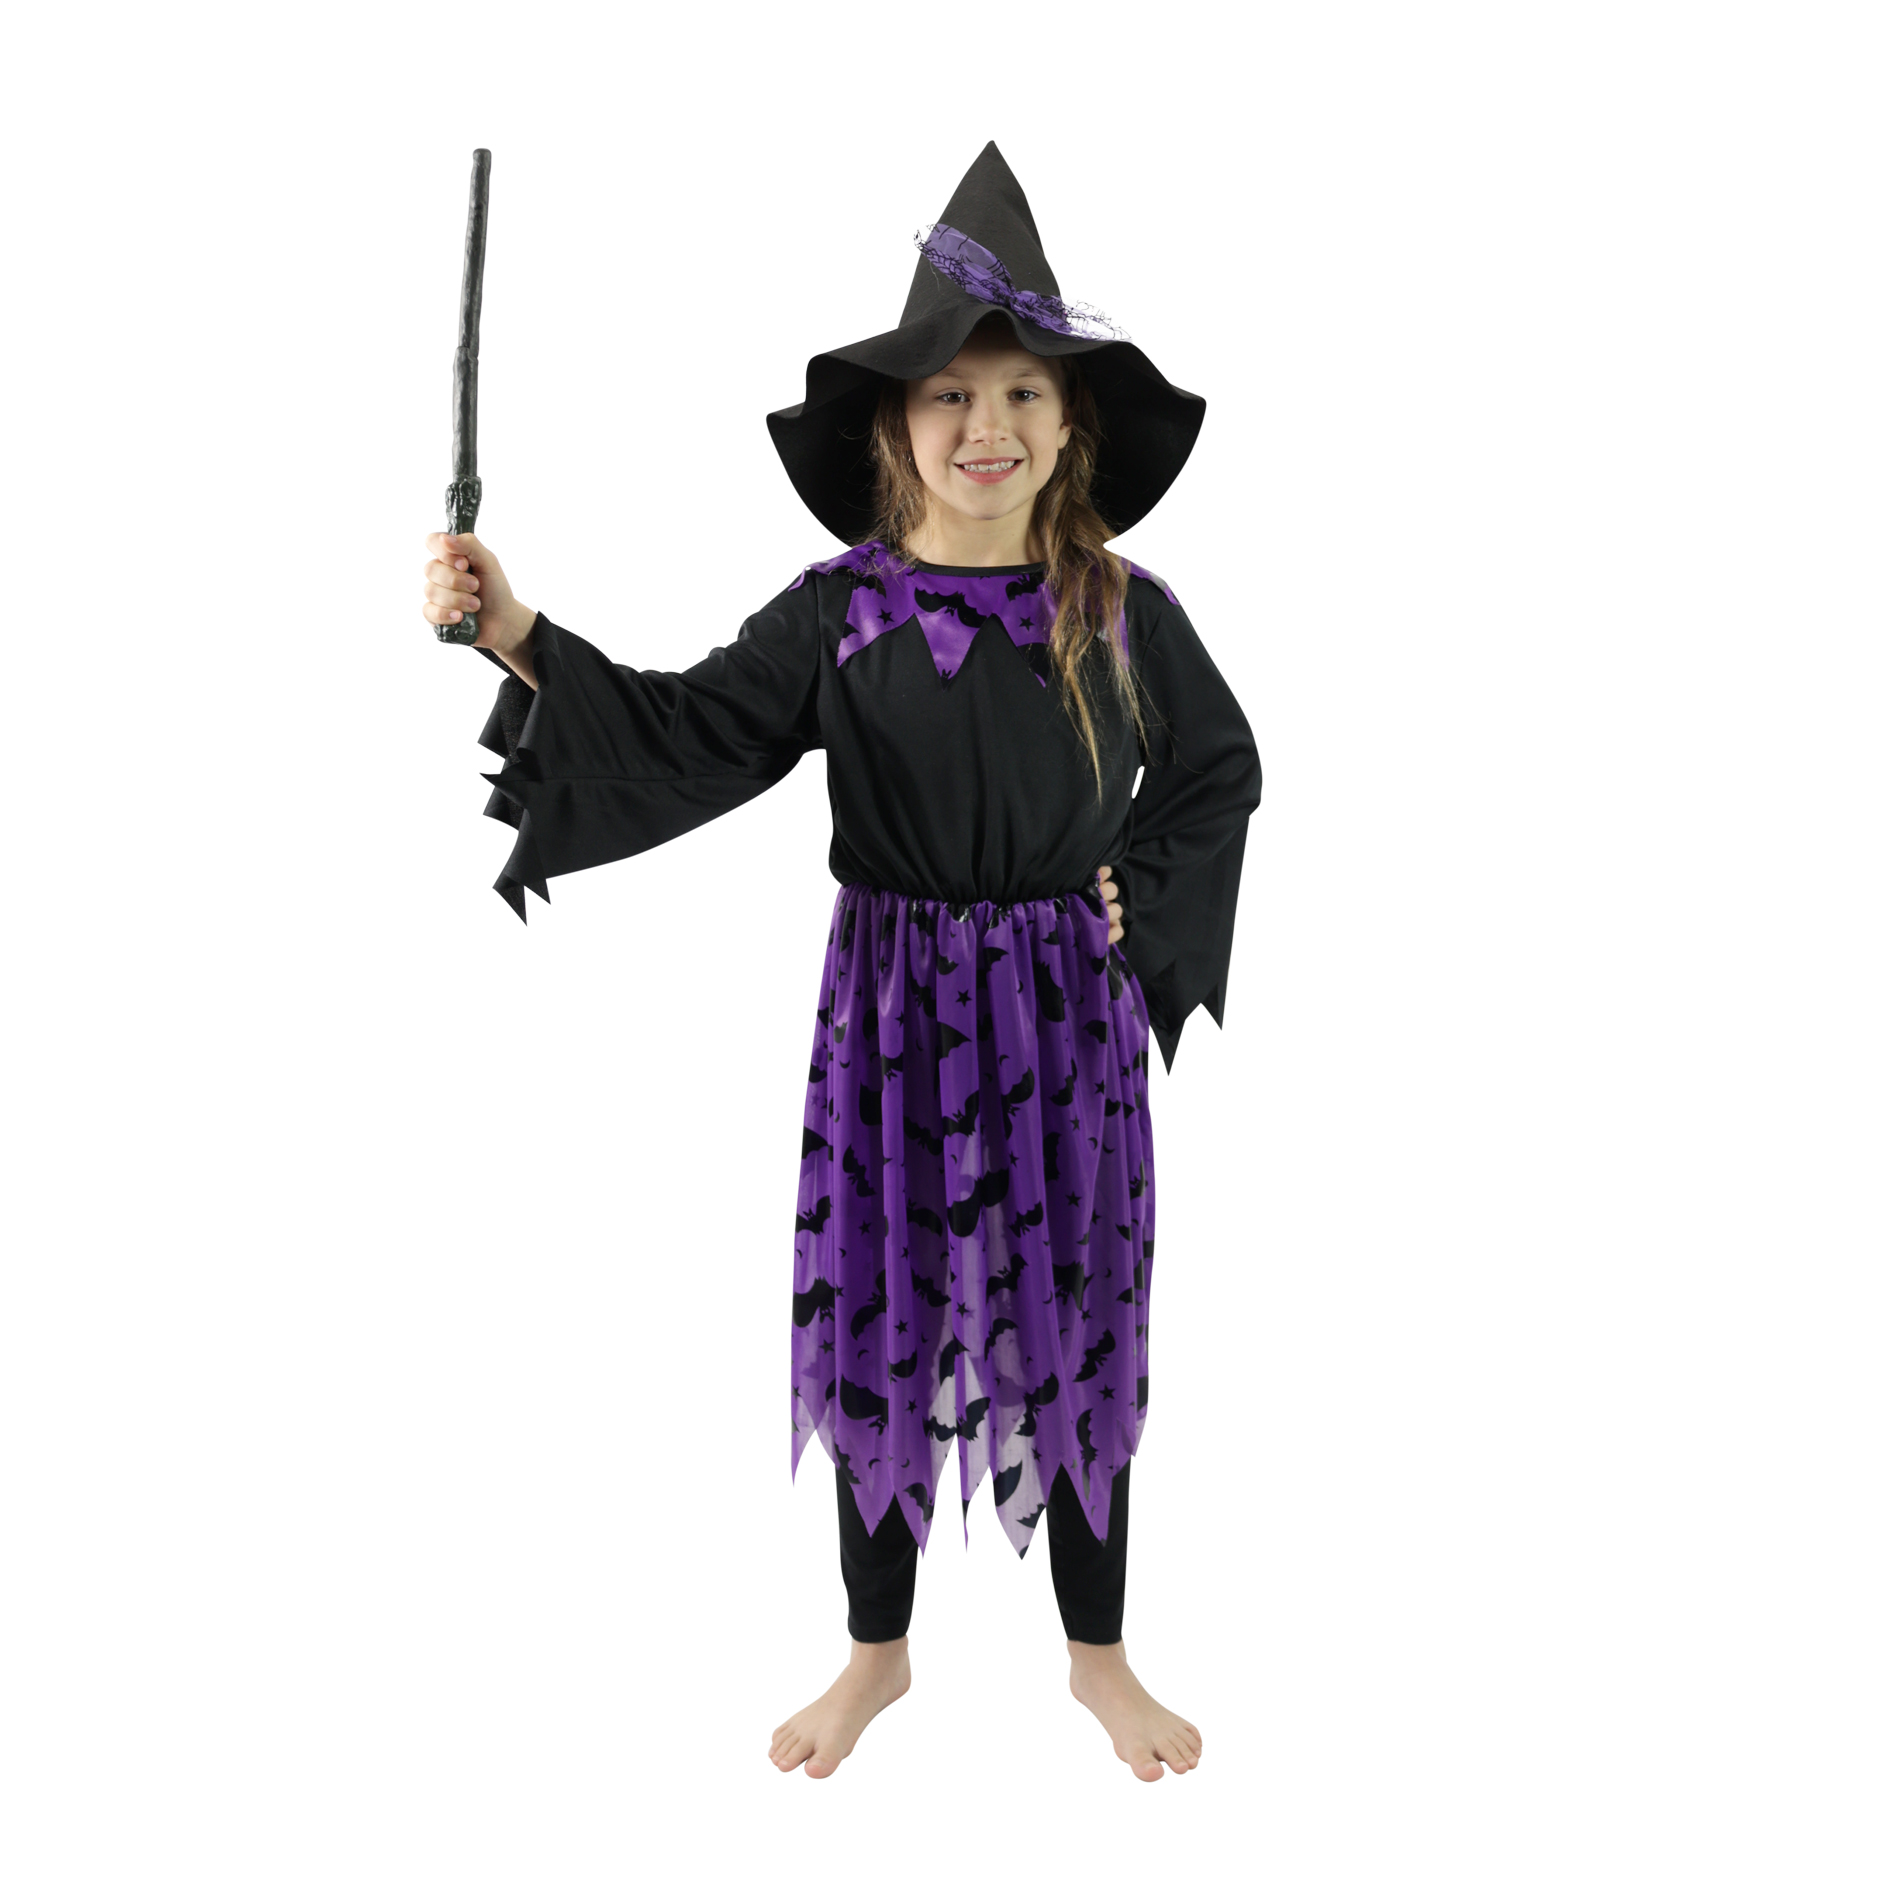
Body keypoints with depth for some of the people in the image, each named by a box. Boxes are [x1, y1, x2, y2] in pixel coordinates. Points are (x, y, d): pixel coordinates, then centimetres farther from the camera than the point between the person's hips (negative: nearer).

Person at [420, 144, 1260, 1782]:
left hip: (1069, 1016, 0)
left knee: (1078, 1328, 11)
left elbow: (1222, 769, 10)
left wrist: (1151, 909, -2)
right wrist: (522, 640, -18)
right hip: (894, 1010, 0)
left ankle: (1098, 1654, 32)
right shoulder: (841, 613, -4)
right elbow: (682, 738, -7)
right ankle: (879, 1648, 33)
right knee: (882, 1322, 10)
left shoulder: (1122, 612, -2)